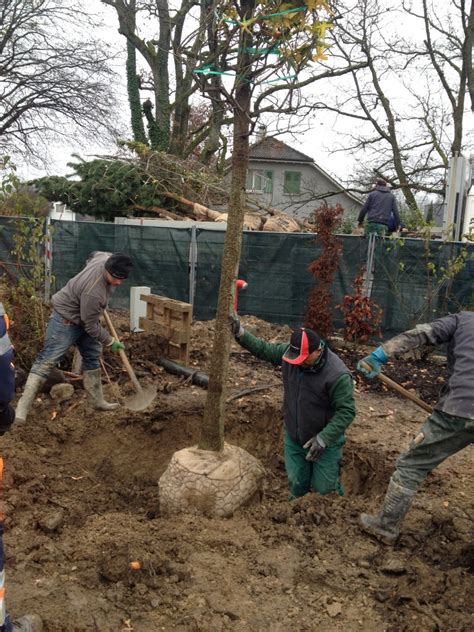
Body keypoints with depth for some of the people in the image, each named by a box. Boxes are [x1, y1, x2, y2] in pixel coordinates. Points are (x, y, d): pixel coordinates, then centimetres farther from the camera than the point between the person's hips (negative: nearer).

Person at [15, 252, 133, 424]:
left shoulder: (108, 258, -16)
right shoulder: (93, 292, -38)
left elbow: (93, 255, 12)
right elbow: (91, 326, -25)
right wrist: (110, 342, -13)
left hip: (85, 316, 9)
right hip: (67, 319, -9)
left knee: (93, 358, 14)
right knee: (47, 360, -11)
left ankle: (98, 401, 26)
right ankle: (22, 408, -12)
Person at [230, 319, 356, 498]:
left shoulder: (338, 375, -29)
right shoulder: (288, 352, -13)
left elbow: (346, 411, -25)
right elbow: (263, 349, 4)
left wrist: (324, 439, -30)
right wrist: (240, 333, -5)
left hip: (325, 441, -4)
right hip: (293, 438, 4)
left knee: (323, 488, 6)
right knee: (296, 484, 13)